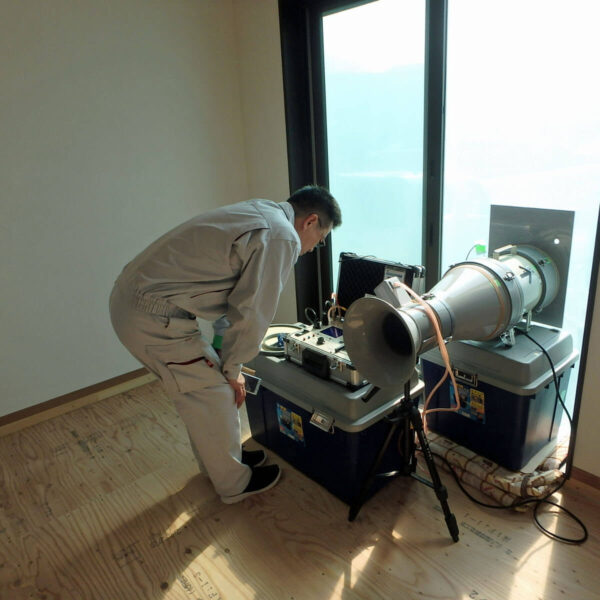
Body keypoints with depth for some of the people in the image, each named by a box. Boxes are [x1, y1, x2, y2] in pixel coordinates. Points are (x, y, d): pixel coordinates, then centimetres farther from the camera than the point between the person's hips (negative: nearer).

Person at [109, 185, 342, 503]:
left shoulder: (258, 214, 15)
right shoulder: (283, 237, -14)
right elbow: (252, 312, -14)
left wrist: (227, 361, 21)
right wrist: (232, 368, 2)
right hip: (155, 317, -10)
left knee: (201, 389, 23)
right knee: (214, 397, 6)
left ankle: (221, 456, 43)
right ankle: (234, 483, 28)